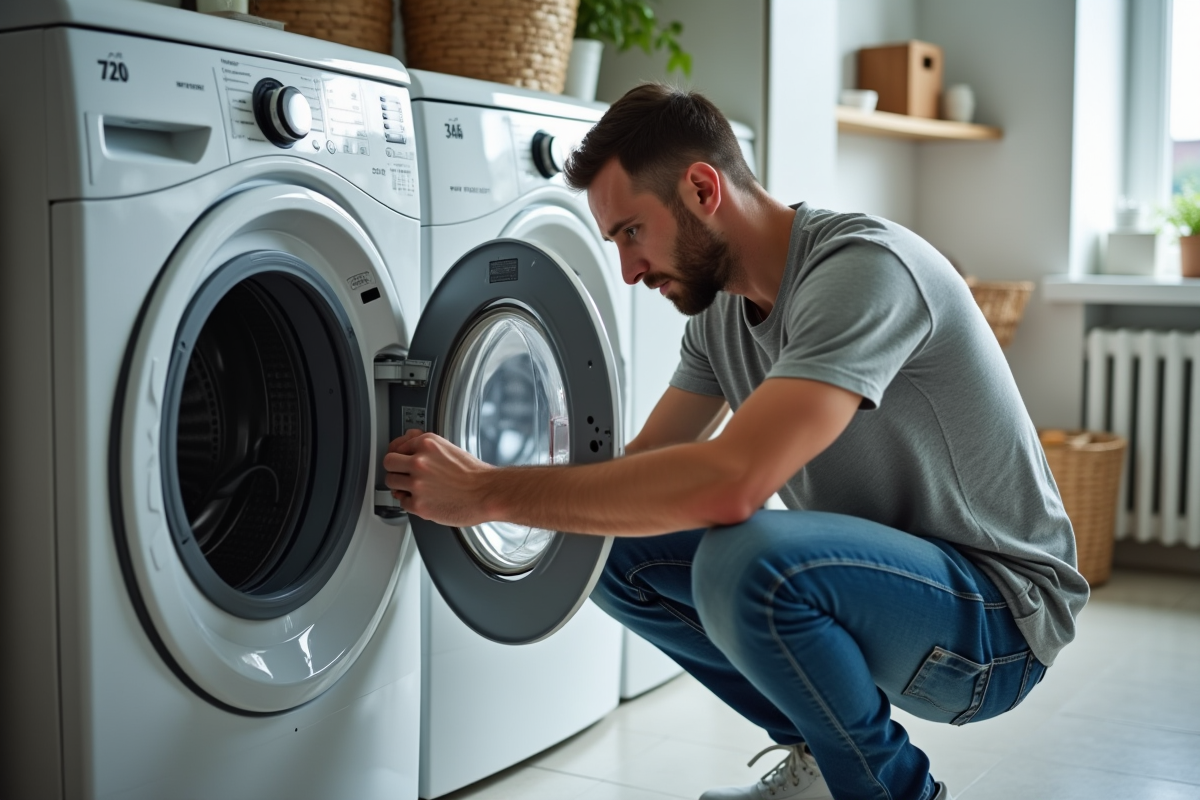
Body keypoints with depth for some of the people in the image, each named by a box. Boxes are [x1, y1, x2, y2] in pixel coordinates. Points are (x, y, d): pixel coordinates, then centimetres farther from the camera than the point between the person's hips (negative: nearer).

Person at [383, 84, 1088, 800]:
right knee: (613, 548, -2)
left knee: (747, 560, -35)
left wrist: (493, 492, -30)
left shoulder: (865, 269, -25)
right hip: (873, 570, 8)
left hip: (1000, 606, -8)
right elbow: (644, 467, 6)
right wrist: (468, 492, -9)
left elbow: (729, 482, -37)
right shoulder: (721, 307, 3)